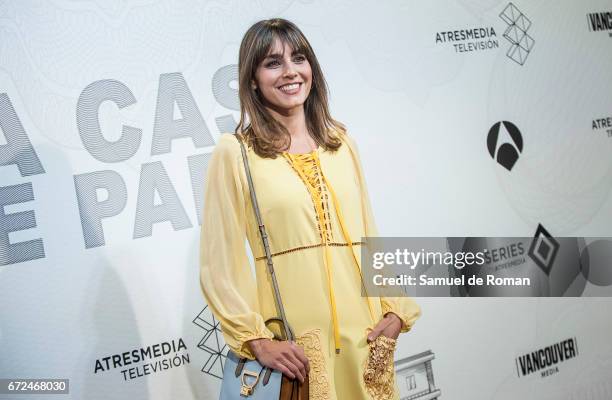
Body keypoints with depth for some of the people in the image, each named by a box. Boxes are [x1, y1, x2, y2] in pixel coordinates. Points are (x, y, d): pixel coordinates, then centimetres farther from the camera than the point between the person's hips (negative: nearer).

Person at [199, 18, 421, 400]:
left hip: (363, 333, 4)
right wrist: (257, 340, -14)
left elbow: (369, 235, 10)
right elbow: (220, 264, -7)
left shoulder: (342, 142, 9)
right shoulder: (235, 152, -5)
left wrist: (395, 309, 0)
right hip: (294, 344, -4)